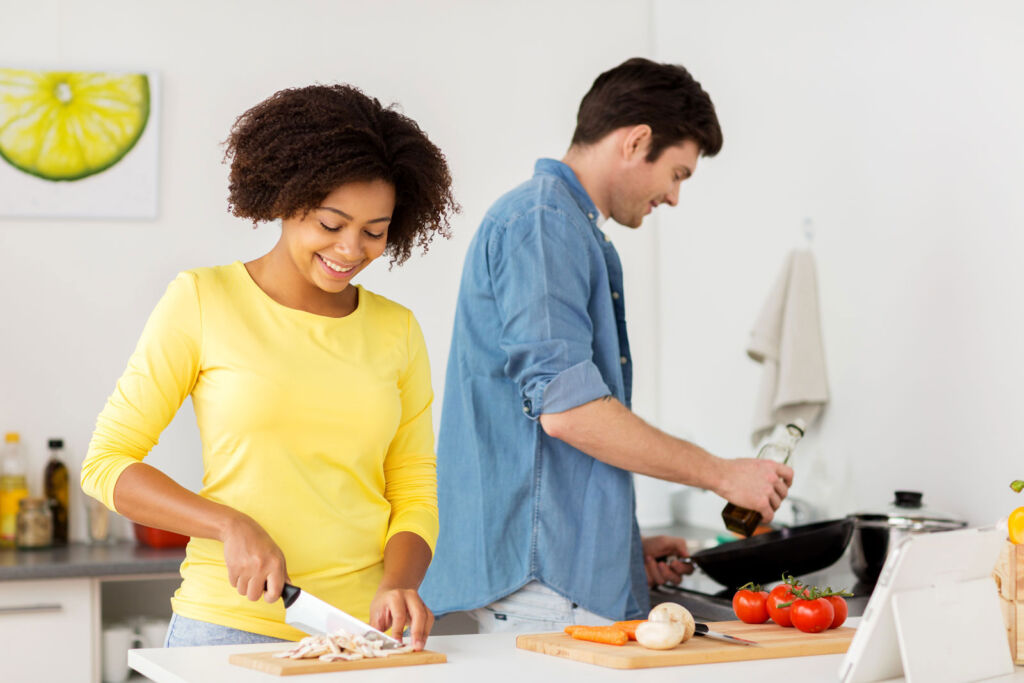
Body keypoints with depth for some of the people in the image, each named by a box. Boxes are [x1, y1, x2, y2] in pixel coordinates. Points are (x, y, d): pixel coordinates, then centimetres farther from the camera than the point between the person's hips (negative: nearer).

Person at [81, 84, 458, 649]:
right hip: (229, 623, -2)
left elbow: (415, 494, 9)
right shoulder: (203, 301, -2)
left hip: (362, 630, 3)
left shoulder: (397, 332, 8)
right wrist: (231, 526, -14)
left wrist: (398, 584, -11)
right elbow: (105, 464, -1)